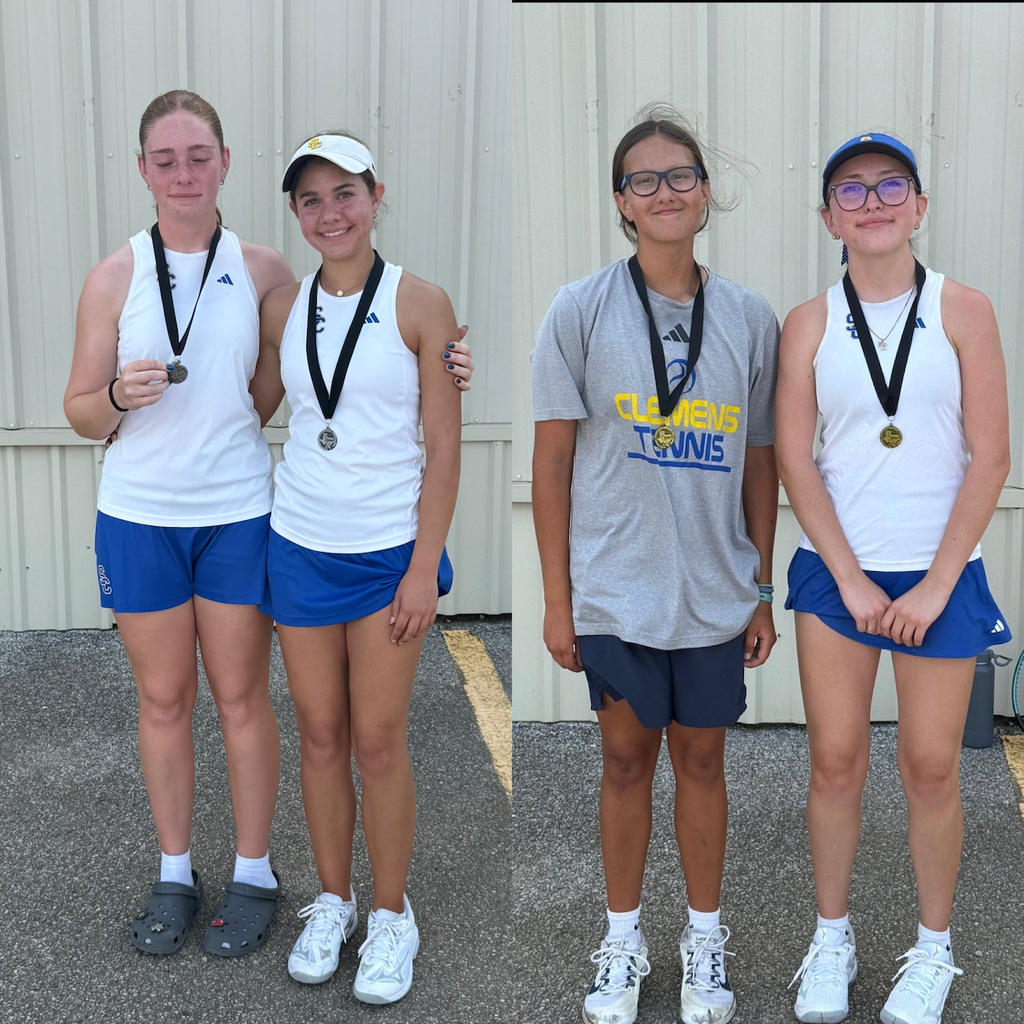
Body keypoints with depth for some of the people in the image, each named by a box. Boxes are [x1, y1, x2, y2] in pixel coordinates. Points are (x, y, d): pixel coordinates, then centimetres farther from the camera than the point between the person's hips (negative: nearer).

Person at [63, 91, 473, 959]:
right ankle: (175, 873, 27)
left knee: (241, 695, 8)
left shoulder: (263, 269, -1)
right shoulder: (116, 277, -2)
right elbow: (80, 412, 2)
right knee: (163, 697, 11)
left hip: (238, 512, 0)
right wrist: (120, 396, -21)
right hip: (139, 515, 1)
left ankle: (254, 874, 24)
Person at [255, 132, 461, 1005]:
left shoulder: (419, 303, -7)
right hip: (299, 547, 4)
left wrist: (425, 567, -11)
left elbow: (444, 448, -8)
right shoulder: (283, 309, 5)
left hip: (388, 553, -3)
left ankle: (392, 916, 19)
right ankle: (333, 901, 27)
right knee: (321, 736, 10)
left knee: (378, 742, 2)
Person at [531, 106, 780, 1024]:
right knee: (627, 758, 11)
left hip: (715, 594, 2)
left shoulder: (750, 319, 1)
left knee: (702, 758, 13)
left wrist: (762, 592, 7)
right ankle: (624, 939, 29)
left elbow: (760, 465, 6)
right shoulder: (581, 310, -5)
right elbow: (553, 463, -3)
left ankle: (705, 938, 31)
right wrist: (556, 599, -4)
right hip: (615, 592, -1)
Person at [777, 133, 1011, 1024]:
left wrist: (935, 586, -9)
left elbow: (990, 456, -5)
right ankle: (832, 935, 23)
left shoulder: (964, 310, -2)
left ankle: (934, 948, 23)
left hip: (939, 574, -1)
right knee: (835, 762, 5)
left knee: (931, 768, 4)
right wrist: (852, 581, -7)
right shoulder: (809, 324, 2)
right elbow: (795, 459, -1)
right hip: (834, 571, 1)